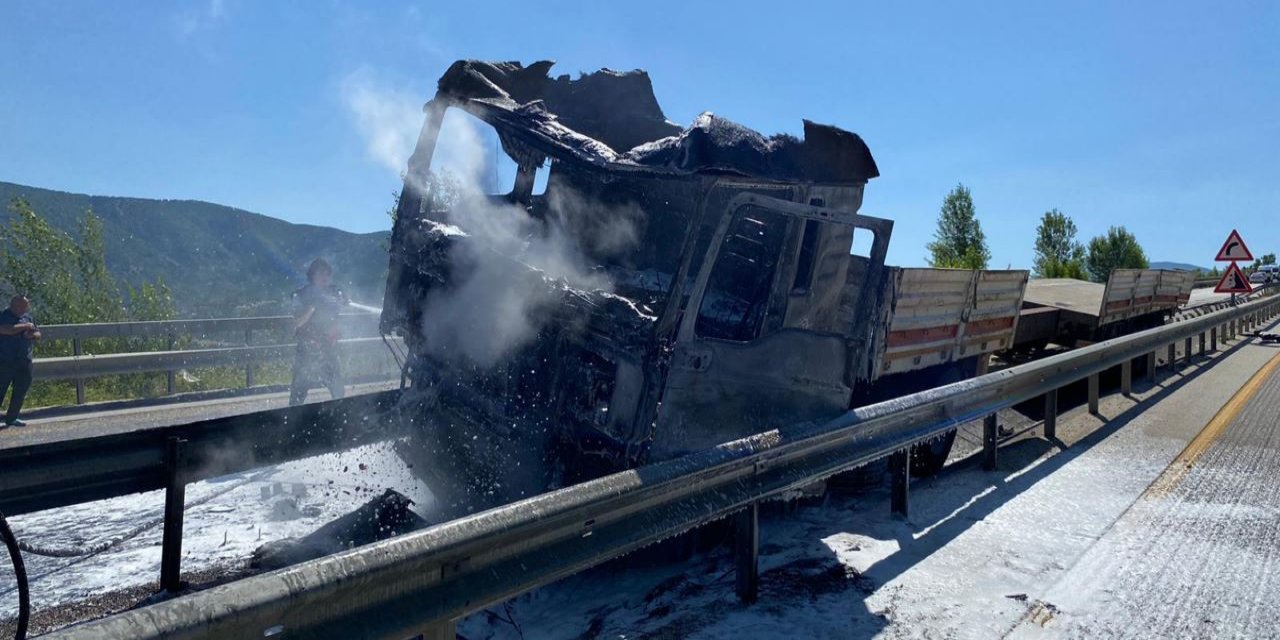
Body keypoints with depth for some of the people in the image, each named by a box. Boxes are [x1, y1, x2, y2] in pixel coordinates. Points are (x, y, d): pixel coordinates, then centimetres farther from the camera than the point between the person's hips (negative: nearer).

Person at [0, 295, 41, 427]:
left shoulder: (27, 317, 13)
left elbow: (38, 334, 17)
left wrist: (32, 334, -5)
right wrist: (25, 326, -17)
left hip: (24, 362, 7)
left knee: (21, 390, 10)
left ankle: (11, 418, 22)